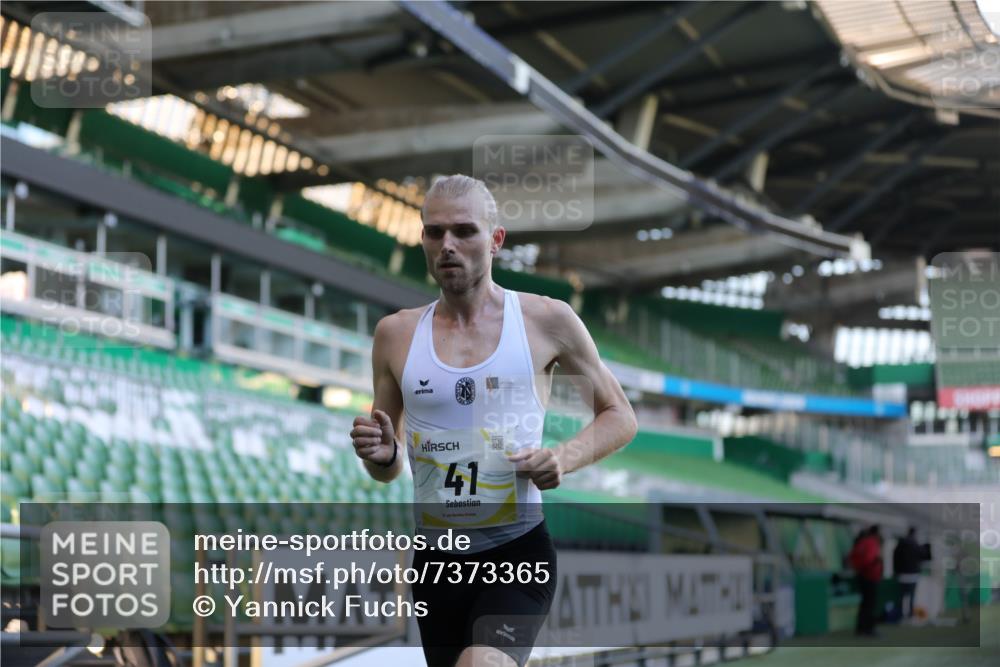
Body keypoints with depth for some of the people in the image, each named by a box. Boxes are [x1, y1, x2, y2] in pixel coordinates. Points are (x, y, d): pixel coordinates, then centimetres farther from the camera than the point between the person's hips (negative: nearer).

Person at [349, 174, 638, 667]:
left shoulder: (547, 321, -3)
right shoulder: (396, 334, 4)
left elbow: (620, 417, 7)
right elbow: (386, 469, 13)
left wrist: (563, 459, -12)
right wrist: (381, 454, -11)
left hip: (519, 552, -4)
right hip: (435, 559, 4)